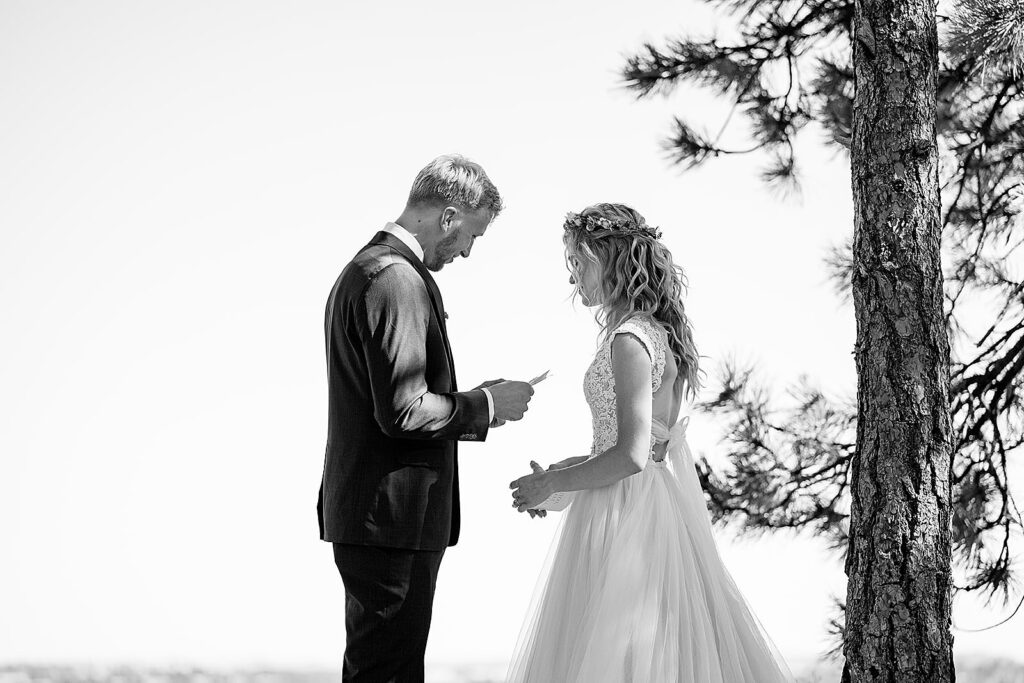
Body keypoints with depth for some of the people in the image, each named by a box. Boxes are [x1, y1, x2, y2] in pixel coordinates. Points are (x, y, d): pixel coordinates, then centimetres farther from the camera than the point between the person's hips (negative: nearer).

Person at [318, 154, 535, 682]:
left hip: (360, 514, 11)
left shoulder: (360, 270, 17)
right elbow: (404, 410, -23)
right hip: (393, 518, -11)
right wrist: (486, 406, -9)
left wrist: (470, 402, 17)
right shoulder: (399, 280, -17)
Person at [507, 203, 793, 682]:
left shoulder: (630, 340, -17)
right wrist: (559, 471, 14)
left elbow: (631, 456, -23)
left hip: (626, 513, -10)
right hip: (661, 497, 10)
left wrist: (551, 484, -12)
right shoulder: (661, 329, 11)